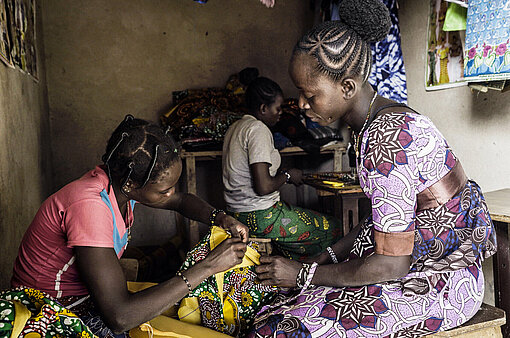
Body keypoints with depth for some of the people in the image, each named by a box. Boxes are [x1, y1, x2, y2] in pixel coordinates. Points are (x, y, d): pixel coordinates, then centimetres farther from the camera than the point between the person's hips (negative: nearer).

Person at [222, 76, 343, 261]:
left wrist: (281, 173, 10)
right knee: (333, 228, 2)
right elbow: (263, 187, -26)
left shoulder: (235, 127, 11)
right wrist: (287, 176, -8)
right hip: (261, 218, -10)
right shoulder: (258, 130, -19)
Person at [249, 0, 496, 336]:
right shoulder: (381, 119, 4)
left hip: (440, 283, -9)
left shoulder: (385, 138, -27)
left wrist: (305, 274, -13)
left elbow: (390, 264, -23)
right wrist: (322, 259, 5)